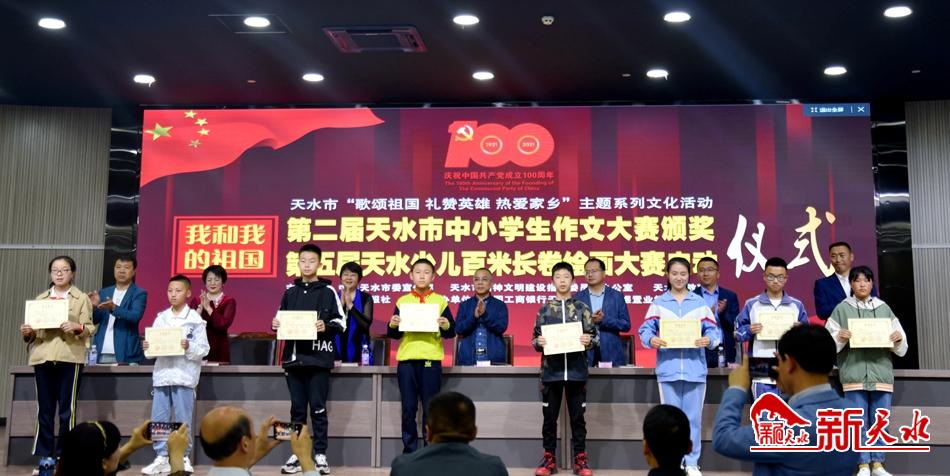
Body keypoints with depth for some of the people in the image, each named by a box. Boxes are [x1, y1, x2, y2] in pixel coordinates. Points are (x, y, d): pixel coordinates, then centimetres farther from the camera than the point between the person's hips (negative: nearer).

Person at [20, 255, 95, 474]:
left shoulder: (81, 298, 9)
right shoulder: (40, 299, 19)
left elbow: (90, 328, 1)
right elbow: (33, 329, 16)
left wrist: (77, 327, -19)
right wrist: (27, 333, -5)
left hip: (69, 358, -3)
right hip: (42, 357, 3)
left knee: (67, 410, -4)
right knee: (44, 410, 3)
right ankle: (43, 456, 9)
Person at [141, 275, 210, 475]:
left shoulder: (195, 320, -1)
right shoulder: (161, 318, 11)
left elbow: (203, 349, -5)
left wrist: (189, 347, -22)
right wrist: (147, 347, -9)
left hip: (184, 375, -4)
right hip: (162, 374, 4)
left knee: (183, 420, 0)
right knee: (158, 419, 4)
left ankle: (183, 458, 11)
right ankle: (162, 458, 12)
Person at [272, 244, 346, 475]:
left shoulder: (328, 291, 3)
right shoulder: (290, 292, 14)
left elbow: (341, 323, 0)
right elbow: (281, 320, 18)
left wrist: (326, 326, -18)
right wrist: (276, 325, -3)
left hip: (318, 358, -3)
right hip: (293, 357, 3)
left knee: (318, 408, -1)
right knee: (297, 408, 7)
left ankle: (320, 454, 5)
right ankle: (297, 454, 12)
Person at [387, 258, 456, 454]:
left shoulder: (440, 300, 8)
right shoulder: (402, 301, 12)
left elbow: (451, 333, 5)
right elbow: (395, 335, 12)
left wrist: (446, 326, -16)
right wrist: (392, 325, -9)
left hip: (431, 360, -1)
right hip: (406, 359, 2)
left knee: (431, 409, -1)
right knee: (408, 409, 3)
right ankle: (409, 453, 11)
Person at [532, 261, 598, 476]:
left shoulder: (581, 308, 4)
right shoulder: (545, 309, 6)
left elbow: (594, 336, 4)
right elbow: (535, 340, 7)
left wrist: (588, 341, -18)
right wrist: (539, 342, -14)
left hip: (576, 370, -1)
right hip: (551, 370, 1)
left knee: (577, 417, 5)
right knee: (549, 417, 6)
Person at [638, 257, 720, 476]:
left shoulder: (700, 303, 8)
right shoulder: (658, 303, 8)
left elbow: (713, 331, 2)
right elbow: (645, 329, 0)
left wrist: (709, 340, -20)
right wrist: (651, 339, -21)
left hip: (694, 369, 0)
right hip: (668, 369, 0)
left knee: (693, 417, 4)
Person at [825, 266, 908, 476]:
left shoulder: (884, 308, 11)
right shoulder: (842, 309, 4)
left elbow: (900, 346, 12)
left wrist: (898, 339, -10)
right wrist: (840, 338, -18)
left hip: (881, 372, 2)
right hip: (854, 373, -2)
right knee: (858, 421, 0)